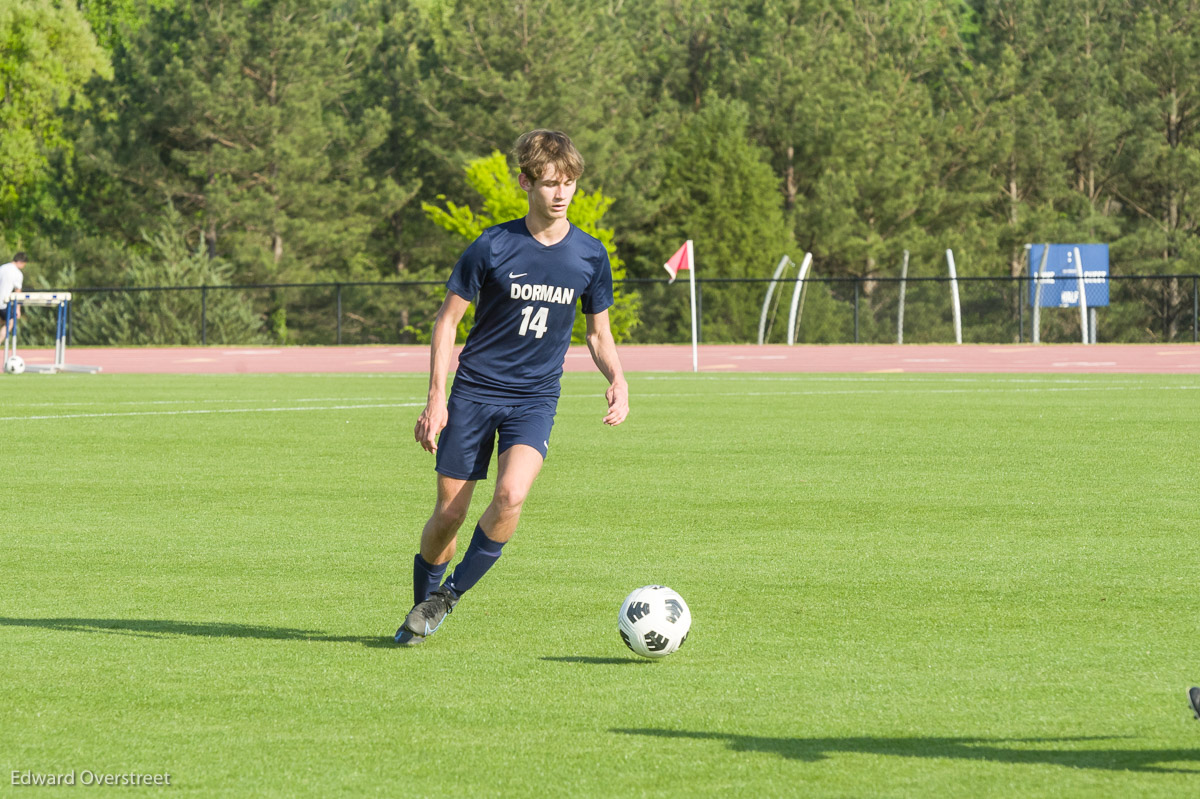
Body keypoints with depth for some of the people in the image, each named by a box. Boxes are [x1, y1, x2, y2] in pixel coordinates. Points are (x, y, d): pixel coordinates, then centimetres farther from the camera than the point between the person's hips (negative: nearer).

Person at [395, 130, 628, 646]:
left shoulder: (590, 256, 1)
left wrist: (616, 379, -7)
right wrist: (436, 398, -8)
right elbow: (447, 320, -1)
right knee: (448, 514, -1)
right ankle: (421, 608, 23)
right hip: (474, 392, -1)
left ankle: (452, 593, -5)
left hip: (535, 399, 1)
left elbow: (599, 334, 13)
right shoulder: (492, 247, -7)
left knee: (511, 494, -24)